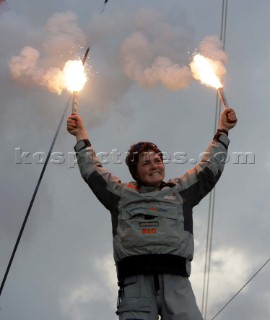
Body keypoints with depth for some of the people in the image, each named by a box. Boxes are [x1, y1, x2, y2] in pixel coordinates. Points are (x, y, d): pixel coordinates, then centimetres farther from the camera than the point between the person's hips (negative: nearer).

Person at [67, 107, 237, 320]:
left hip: (175, 280, 0)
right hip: (135, 281, 0)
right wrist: (81, 135, 36)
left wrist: (222, 131, 32)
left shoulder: (180, 191, 27)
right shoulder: (122, 193, 26)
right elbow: (92, 169, 31)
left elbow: (210, 167, 31)